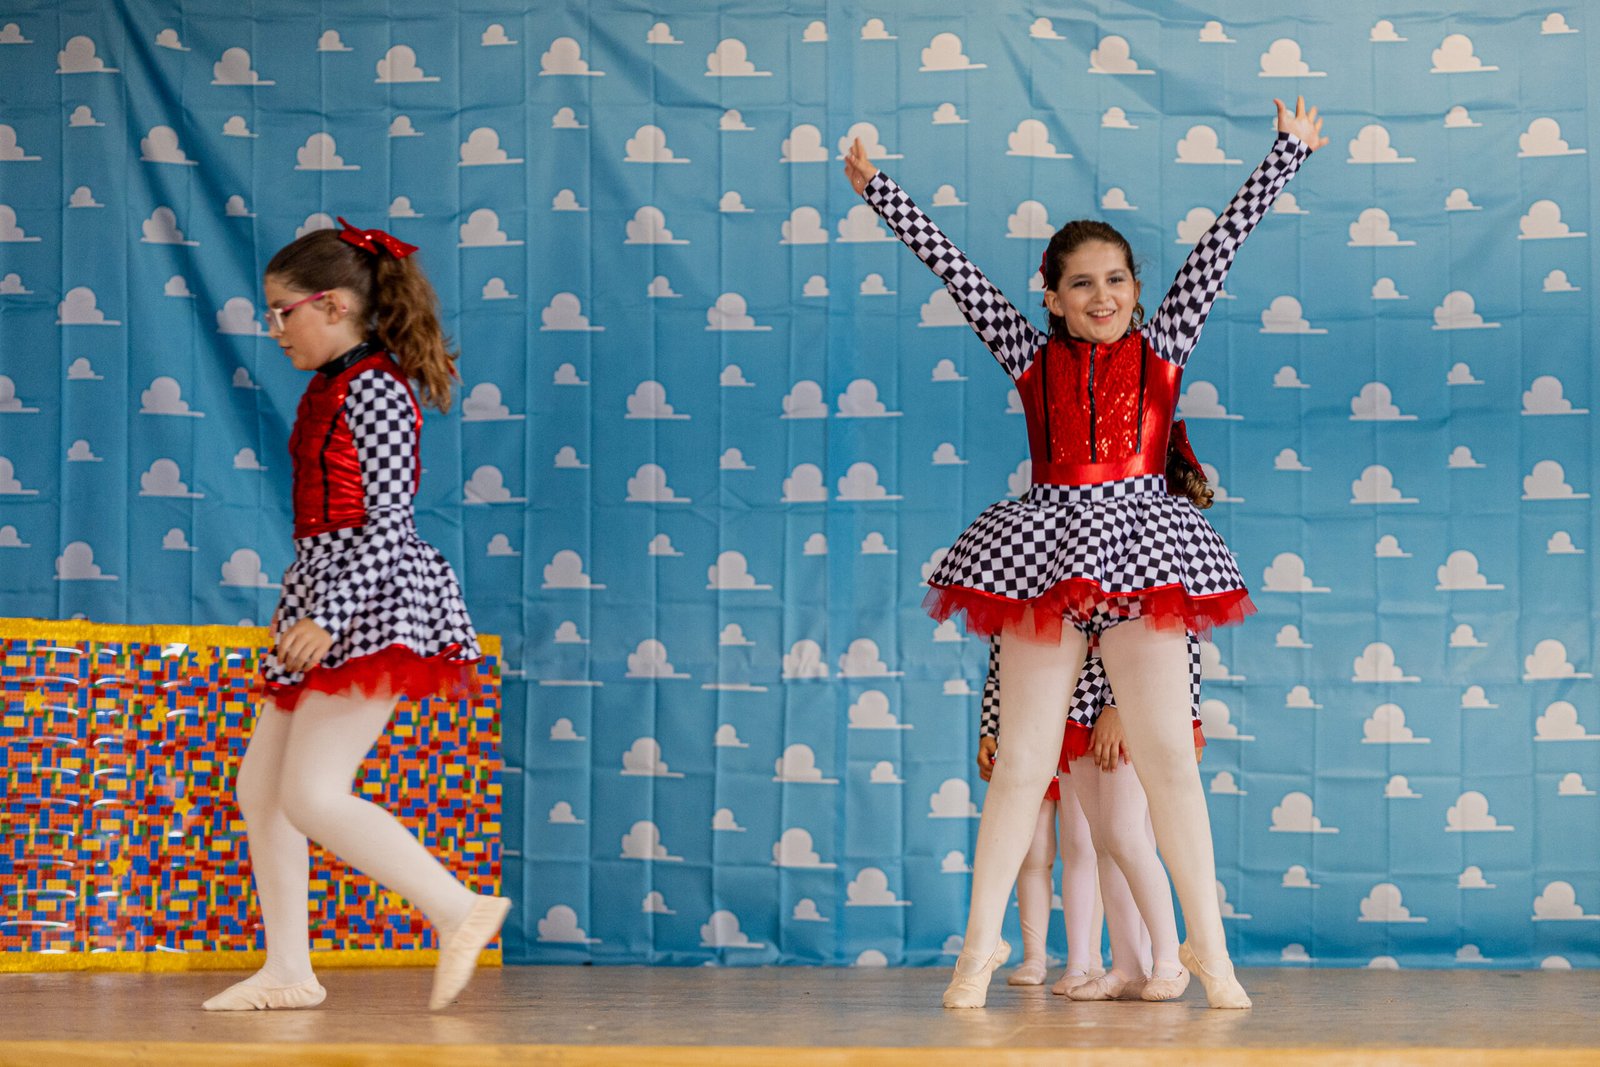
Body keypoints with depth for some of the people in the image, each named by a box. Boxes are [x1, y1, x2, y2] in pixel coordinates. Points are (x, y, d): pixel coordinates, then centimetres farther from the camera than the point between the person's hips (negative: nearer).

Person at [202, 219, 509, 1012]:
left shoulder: (373, 387, -12)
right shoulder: (329, 390, 16)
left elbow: (387, 522, -18)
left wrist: (327, 618, -24)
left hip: (371, 599, -10)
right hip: (323, 598, 10)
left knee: (312, 795, -16)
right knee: (260, 785, 10)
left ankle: (461, 913, -12)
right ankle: (288, 971, 15)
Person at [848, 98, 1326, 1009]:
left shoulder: (1165, 342, 11)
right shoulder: (1032, 355, 11)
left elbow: (1223, 241, 11)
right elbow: (951, 266, 12)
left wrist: (1290, 152, 13)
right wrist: (878, 189, 14)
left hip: (1141, 551, 0)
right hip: (1046, 550, 0)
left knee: (1168, 753, -4)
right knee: (1024, 761, 0)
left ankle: (1208, 944, 3)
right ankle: (984, 942, 8)